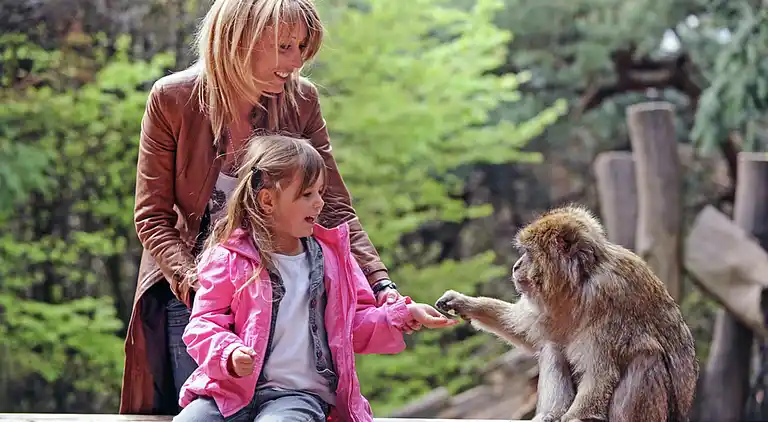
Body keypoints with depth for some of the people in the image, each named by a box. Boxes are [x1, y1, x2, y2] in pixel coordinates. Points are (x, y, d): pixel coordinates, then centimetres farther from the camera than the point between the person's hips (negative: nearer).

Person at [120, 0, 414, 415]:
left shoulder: (301, 100, -8)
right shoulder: (172, 99, -15)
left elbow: (334, 208, -8)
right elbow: (152, 216, -10)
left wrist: (381, 286, -21)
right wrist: (193, 285, -26)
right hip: (190, 290, -2)